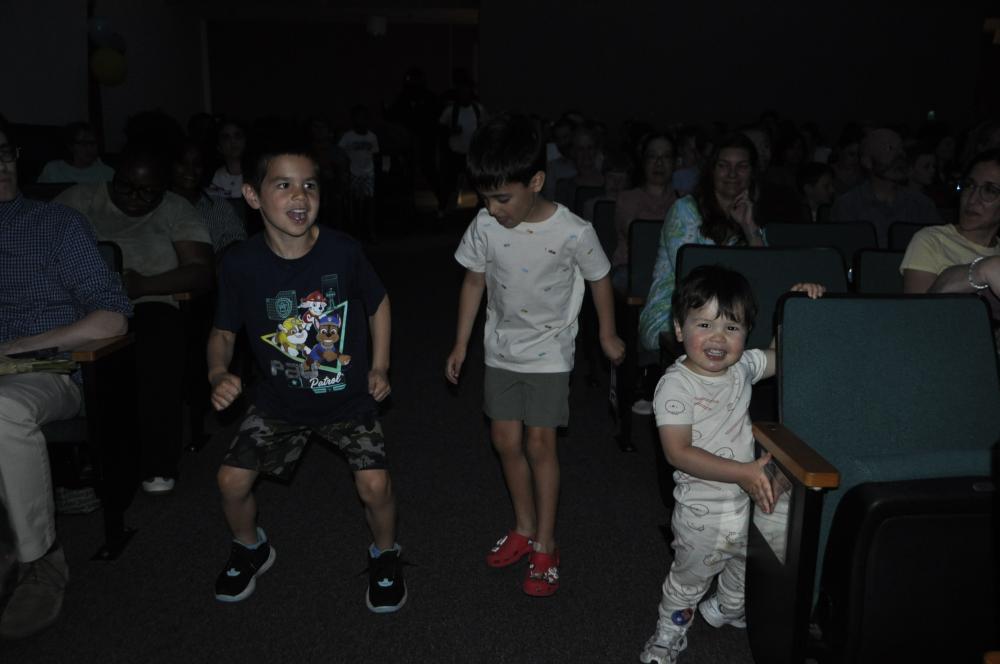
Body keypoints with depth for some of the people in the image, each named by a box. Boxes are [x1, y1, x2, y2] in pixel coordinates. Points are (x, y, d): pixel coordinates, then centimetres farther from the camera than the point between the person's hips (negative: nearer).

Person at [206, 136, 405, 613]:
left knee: (374, 483, -15)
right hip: (280, 400, 2)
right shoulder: (240, 263, -17)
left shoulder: (342, 251, -19)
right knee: (232, 478, -3)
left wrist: (380, 367, -3)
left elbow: (378, 304, 0)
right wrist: (218, 373, -20)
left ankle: (384, 555, 18)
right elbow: (223, 330, -2)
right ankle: (250, 548, 32)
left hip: (349, 398, -1)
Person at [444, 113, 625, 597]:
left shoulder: (573, 232, -21)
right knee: (506, 440, 8)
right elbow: (474, 282, 2)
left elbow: (599, 280, -4)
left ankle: (545, 546, 14)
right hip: (502, 348, 4)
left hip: (549, 352, -3)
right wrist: (461, 343, 5)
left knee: (539, 444, -2)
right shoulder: (484, 226, -13)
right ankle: (524, 528, 29)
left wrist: (608, 336, 7)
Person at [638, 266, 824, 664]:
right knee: (690, 576, 16)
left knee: (746, 568, 28)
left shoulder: (744, 366, -4)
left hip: (750, 497, 6)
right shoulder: (676, 385, -23)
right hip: (703, 508, -6)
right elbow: (678, 453, -28)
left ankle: (729, 609, 58)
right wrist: (743, 473, -34)